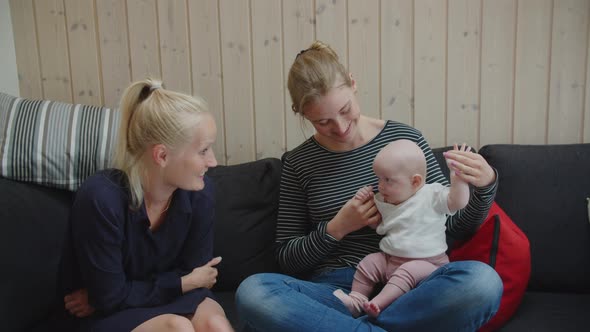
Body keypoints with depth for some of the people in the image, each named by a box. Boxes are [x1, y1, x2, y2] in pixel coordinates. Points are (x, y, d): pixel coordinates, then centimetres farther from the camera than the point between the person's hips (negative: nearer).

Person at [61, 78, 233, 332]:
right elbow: (110, 297, -19)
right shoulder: (101, 198, -27)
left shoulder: (199, 191, -14)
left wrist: (104, 298, -12)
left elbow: (192, 271, -7)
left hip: (175, 299, 3)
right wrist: (183, 283, -11)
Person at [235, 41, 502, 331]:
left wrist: (485, 187, -11)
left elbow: (456, 227, 9)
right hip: (333, 289, 0)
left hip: (405, 286, 1)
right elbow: (286, 258, 8)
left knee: (483, 280, -31)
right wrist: (337, 228, -8)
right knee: (252, 291, -29)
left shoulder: (405, 139, 5)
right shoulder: (298, 163, 5)